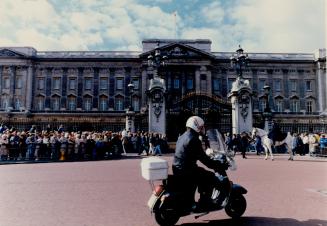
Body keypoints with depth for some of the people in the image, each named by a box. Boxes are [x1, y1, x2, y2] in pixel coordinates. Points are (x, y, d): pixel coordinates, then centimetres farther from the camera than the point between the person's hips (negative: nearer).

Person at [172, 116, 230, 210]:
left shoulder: (182, 137, 15)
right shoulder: (194, 140, -16)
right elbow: (203, 158, -19)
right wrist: (219, 166, -9)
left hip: (177, 169, 10)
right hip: (186, 171, -10)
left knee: (203, 174, 26)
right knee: (210, 178, -3)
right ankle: (203, 204, 5)